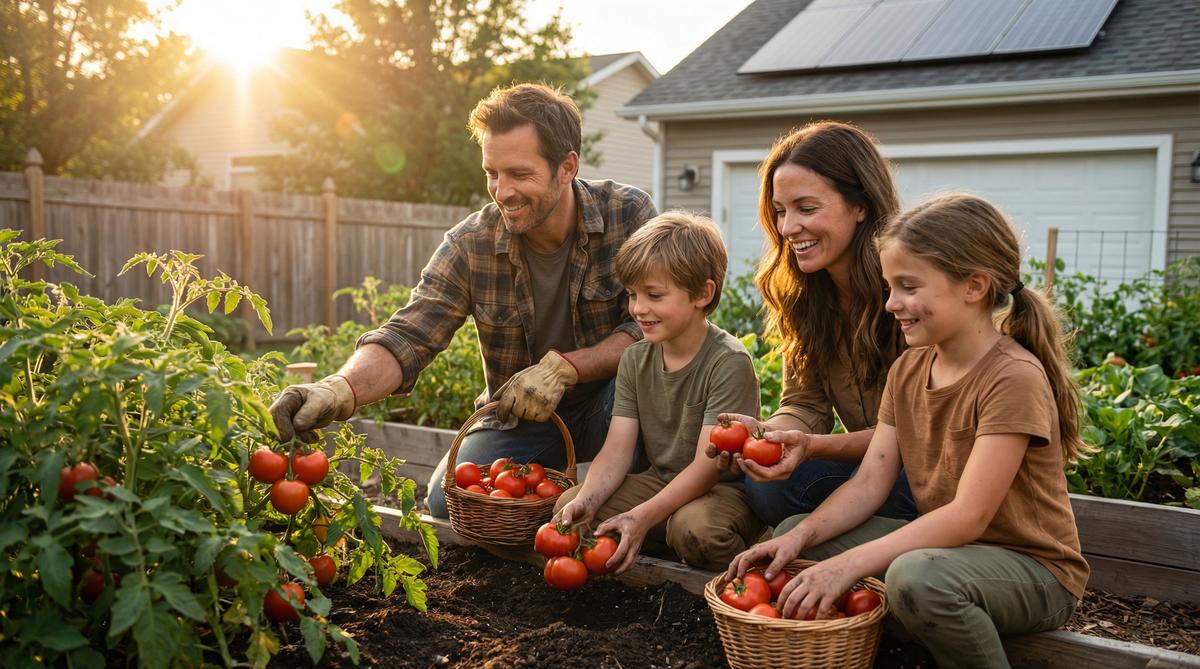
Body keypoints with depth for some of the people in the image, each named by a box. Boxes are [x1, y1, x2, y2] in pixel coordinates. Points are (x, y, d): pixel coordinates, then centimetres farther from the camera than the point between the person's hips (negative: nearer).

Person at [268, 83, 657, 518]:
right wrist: (340, 389, -39)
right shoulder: (469, 246, -13)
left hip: (610, 406, -1)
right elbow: (408, 338, -18)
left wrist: (563, 367, -29)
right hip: (518, 421, 1)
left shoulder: (629, 215, -14)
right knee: (448, 502, -20)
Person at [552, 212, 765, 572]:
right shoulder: (634, 360, 3)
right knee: (569, 505, -11)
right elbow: (617, 449, -3)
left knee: (692, 525, -37)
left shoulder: (729, 362, -18)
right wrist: (588, 499, -23)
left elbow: (708, 465, -23)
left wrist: (643, 516, -33)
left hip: (726, 490, -6)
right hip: (662, 484, 6)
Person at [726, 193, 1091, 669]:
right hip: (946, 544, 7)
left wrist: (848, 564, -32)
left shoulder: (1013, 377, -22)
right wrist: (801, 536, -19)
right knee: (793, 535, 0)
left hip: (1033, 567, -7)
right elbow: (870, 482, -3)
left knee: (917, 576, -38)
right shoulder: (908, 369, 2)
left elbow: (968, 516, -27)